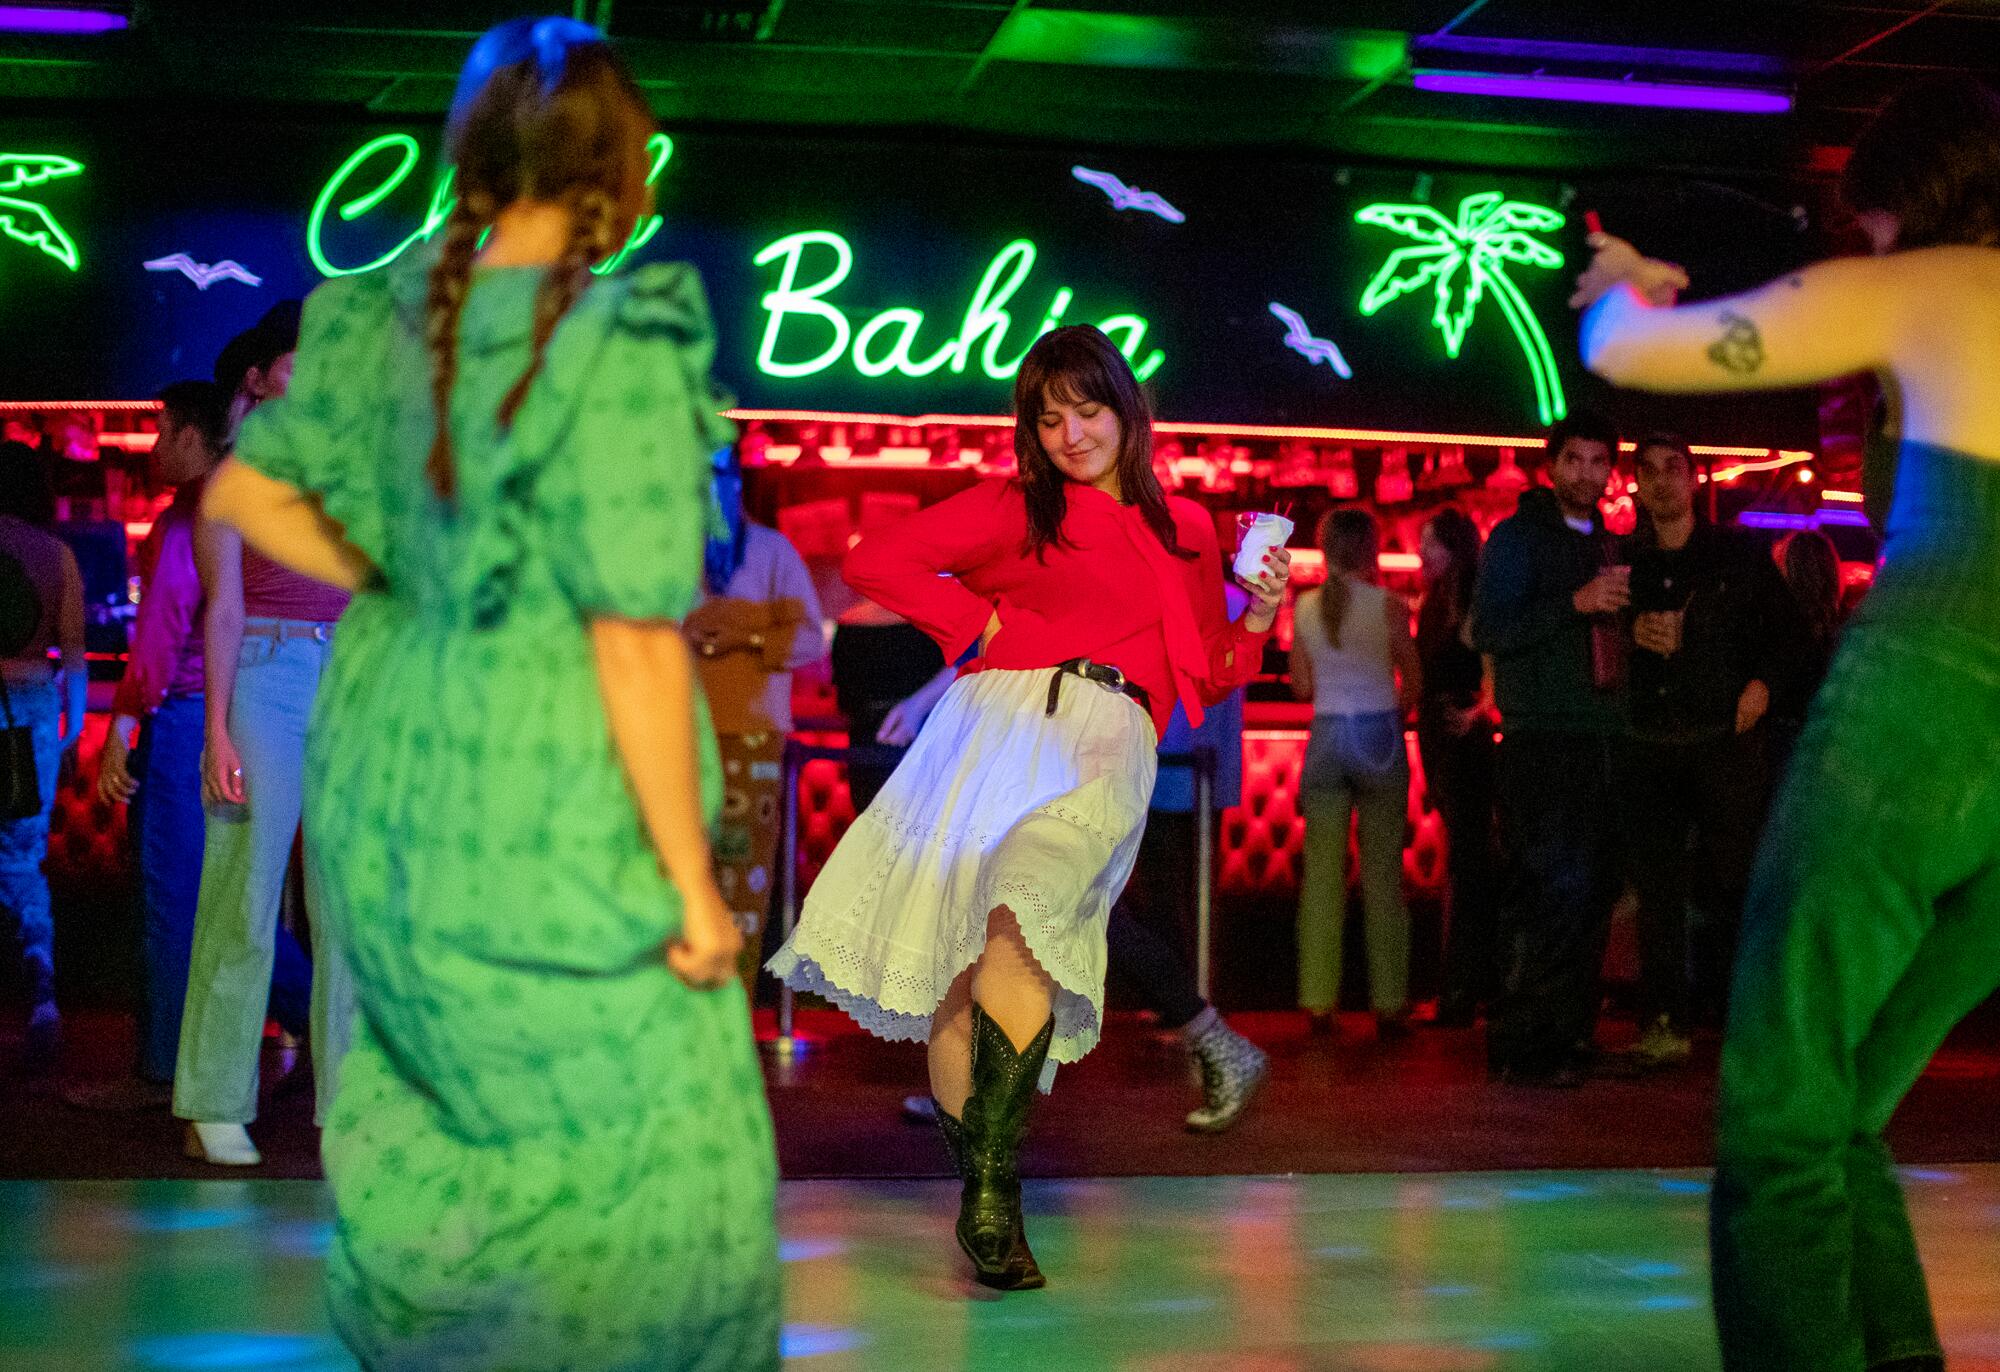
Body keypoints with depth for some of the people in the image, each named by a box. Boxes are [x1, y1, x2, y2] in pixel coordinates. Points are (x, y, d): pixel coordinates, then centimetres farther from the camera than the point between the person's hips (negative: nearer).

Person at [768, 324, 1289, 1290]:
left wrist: (1258, 616, 10)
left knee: (1019, 919, -28)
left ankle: (992, 1192, -30)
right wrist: (982, 622, 5)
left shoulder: (1183, 531, 25)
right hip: (1001, 717, 1)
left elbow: (1207, 679, 27)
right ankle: (980, 1189, 2)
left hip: (1108, 738, -1)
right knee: (955, 956, -10)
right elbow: (875, 563, 9)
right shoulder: (1013, 509, 17)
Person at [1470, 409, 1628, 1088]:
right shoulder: (1517, 536, -2)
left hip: (1602, 739, 8)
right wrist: (1576, 603, -21)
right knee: (1554, 891, -13)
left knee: (1593, 892, 7)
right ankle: (1520, 1045, -8)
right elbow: (1488, 631, -14)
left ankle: (1571, 1034, 14)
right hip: (1543, 743, -8)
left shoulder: (1608, 544, 20)